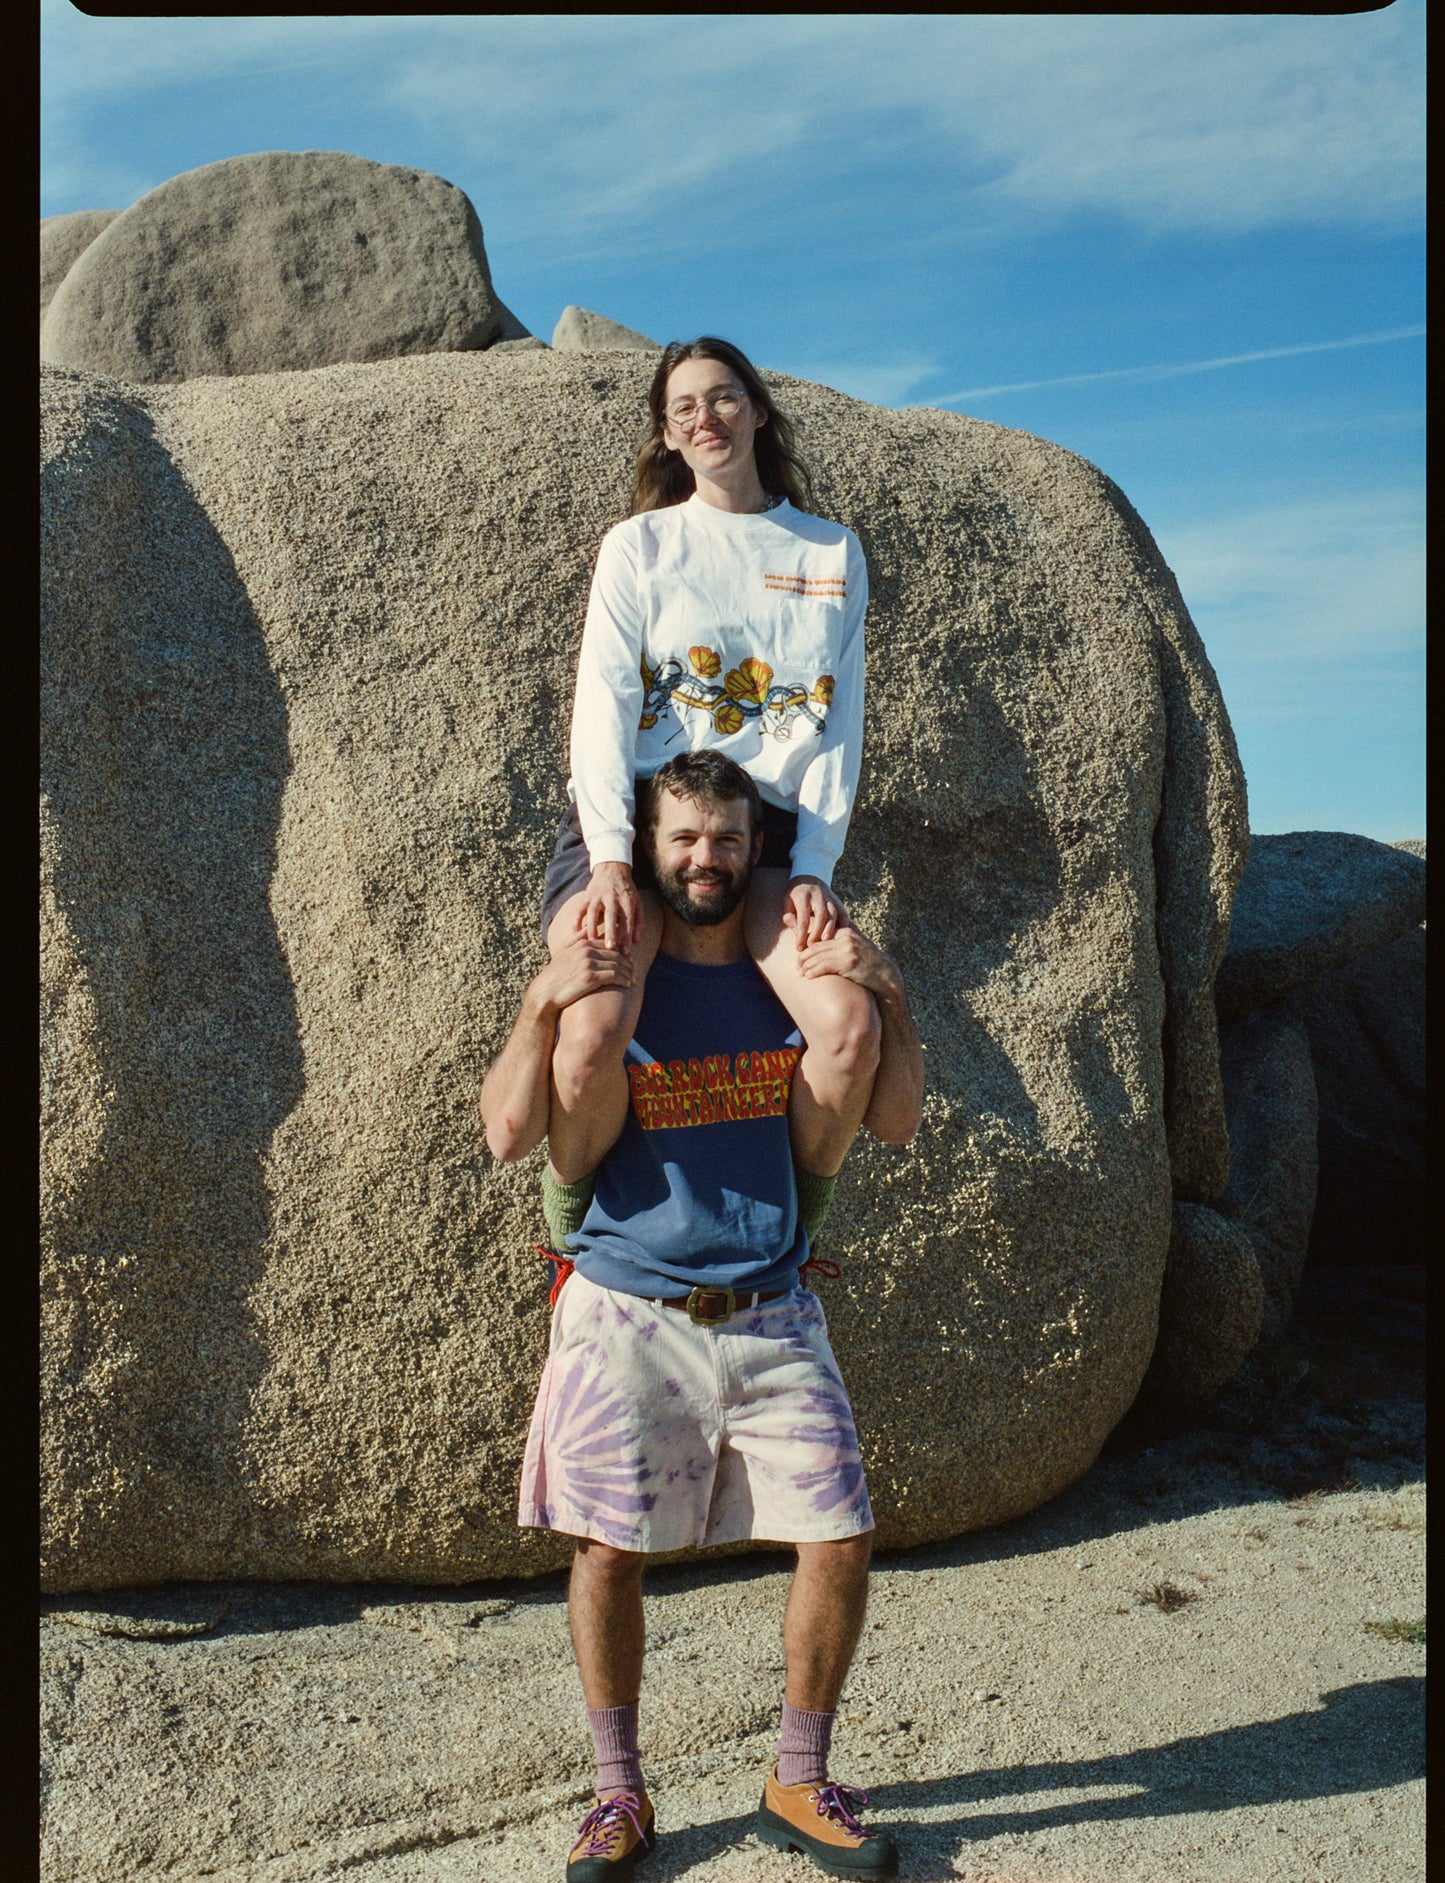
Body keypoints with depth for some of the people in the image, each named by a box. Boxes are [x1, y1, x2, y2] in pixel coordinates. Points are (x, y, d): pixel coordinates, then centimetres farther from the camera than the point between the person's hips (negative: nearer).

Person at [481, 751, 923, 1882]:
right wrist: (544, 1003, -18)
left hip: (772, 1316, 2)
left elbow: (895, 1124, 4)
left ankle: (799, 1785, 21)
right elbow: (509, 1133, -7)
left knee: (841, 1540, 0)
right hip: (629, 1311, -2)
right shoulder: (602, 978, 0)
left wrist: (891, 998, -8)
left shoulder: (799, 974, 6)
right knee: (609, 1552, 3)